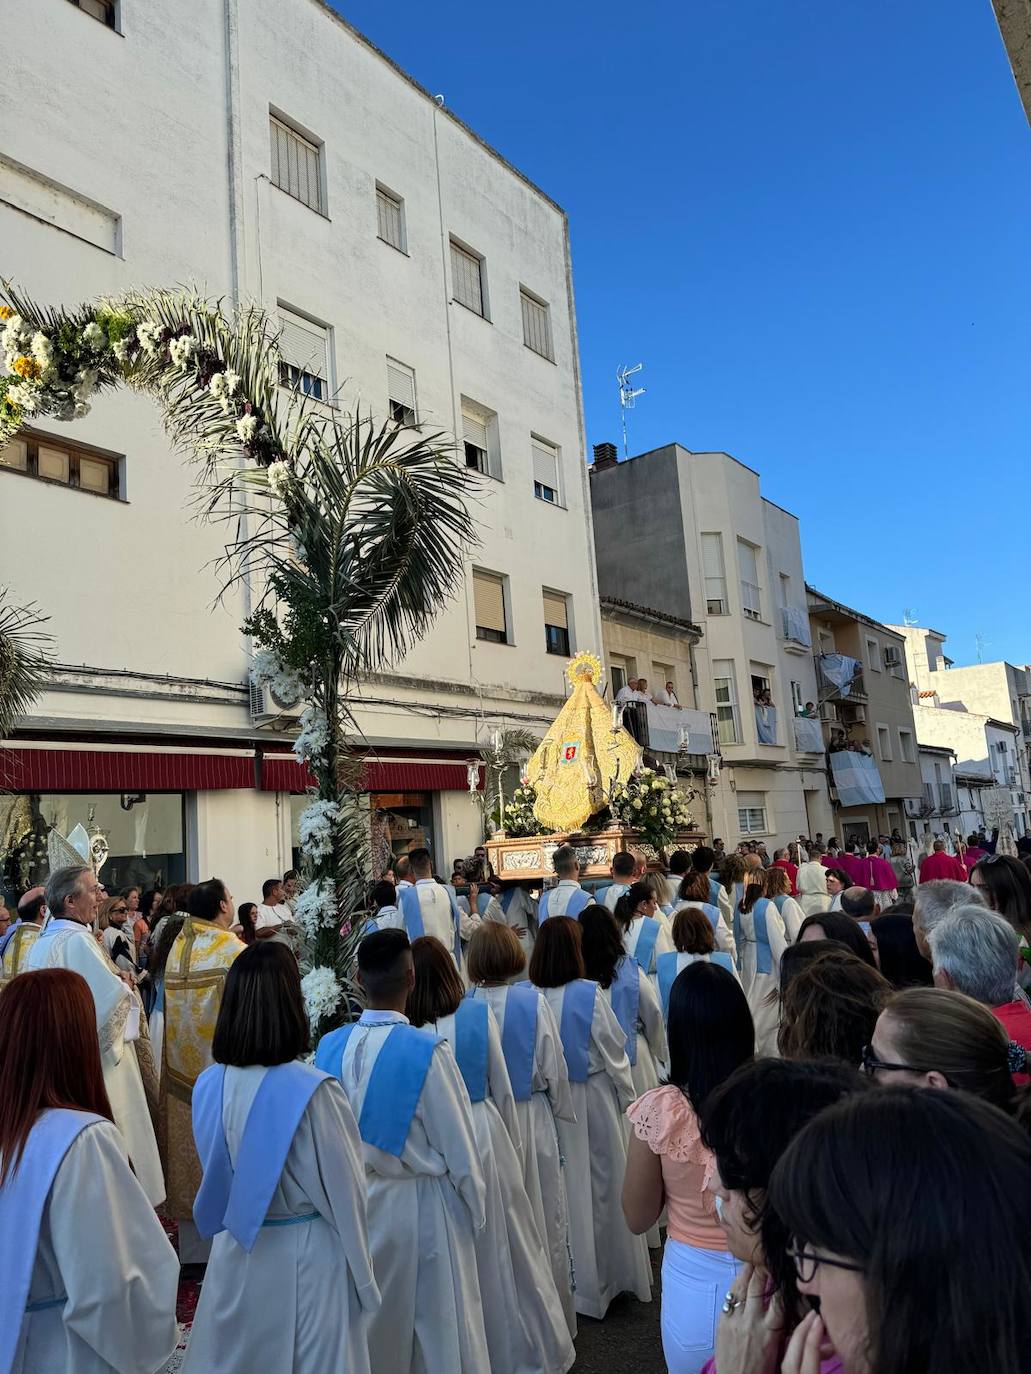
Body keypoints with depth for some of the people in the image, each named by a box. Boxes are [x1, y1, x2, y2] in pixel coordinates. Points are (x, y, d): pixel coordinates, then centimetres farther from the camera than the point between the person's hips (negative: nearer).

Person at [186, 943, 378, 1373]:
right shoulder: (312, 1091, -25)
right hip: (305, 1260, -5)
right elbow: (343, 1193, -15)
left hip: (235, 1255, 5)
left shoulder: (208, 1085, -8)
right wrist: (364, 1281, -1)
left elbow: (217, 1178, 6)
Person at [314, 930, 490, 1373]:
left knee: (368, 1321, 23)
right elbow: (458, 1144, -15)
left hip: (355, 1203, 4)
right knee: (437, 1326, 15)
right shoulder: (427, 1051, -23)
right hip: (420, 1206, -4)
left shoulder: (329, 1047, -10)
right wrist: (477, 1208, 1)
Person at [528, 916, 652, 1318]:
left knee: (565, 1187, 16)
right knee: (603, 1184, 14)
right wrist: (628, 1096, 4)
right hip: (593, 1099, -2)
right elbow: (614, 1051, -10)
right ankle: (613, 1274, 30)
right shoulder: (588, 995, -19)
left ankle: (573, 1281, 30)